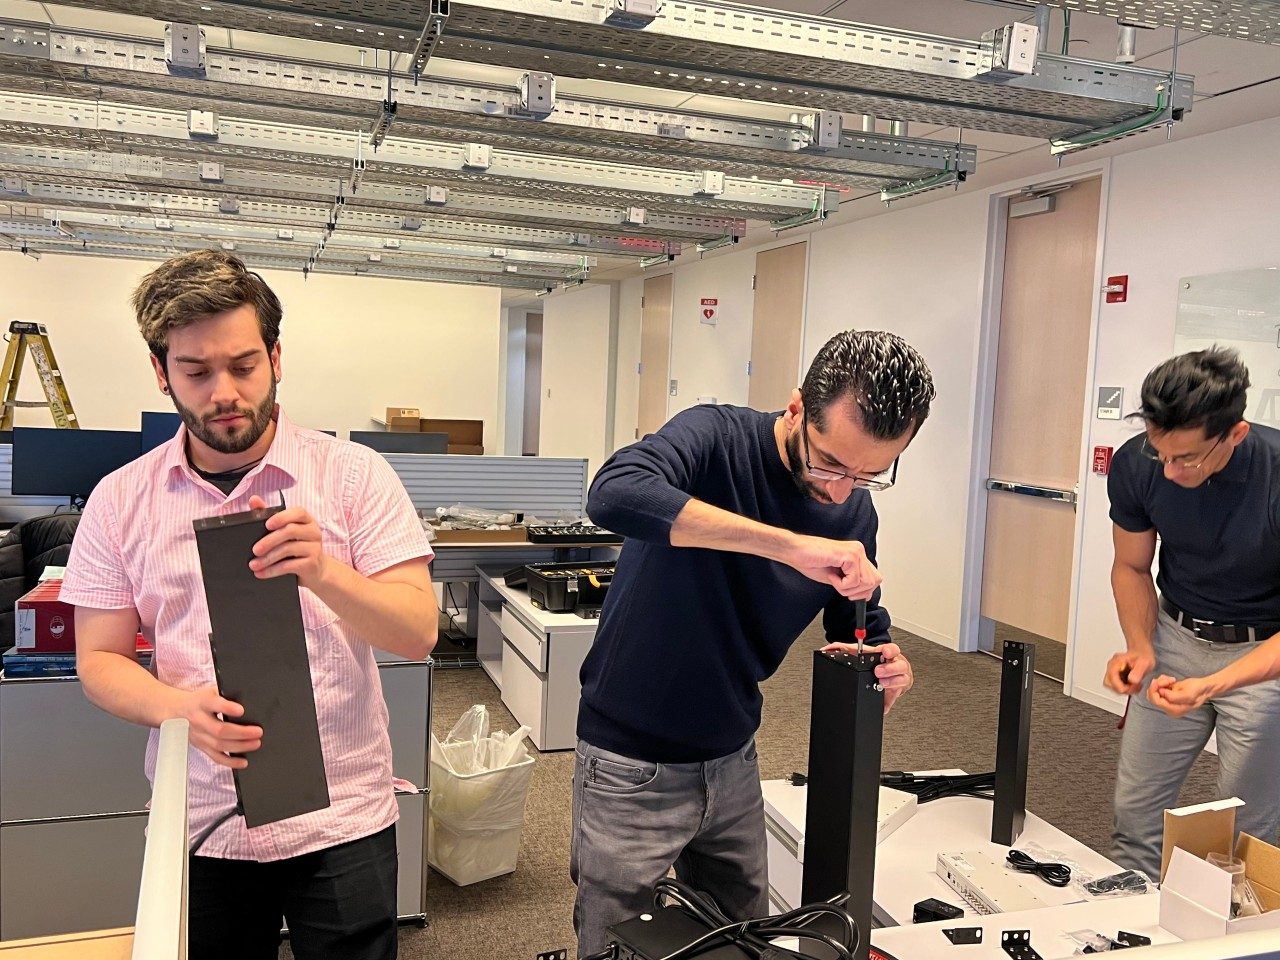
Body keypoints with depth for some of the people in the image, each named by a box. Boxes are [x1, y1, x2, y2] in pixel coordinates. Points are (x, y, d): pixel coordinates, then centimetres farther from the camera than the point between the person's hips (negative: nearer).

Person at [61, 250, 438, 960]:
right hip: (199, 827, 2)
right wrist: (178, 707, -19)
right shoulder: (120, 500, 0)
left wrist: (323, 571, -29)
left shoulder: (354, 475, -7)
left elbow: (419, 632, -12)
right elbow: (99, 660, 2)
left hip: (342, 819, -1)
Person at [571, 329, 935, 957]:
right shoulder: (717, 438, -20)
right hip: (632, 764, -5)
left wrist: (884, 668, -16)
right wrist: (790, 544, -44)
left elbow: (862, 632, 8)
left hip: (732, 759, 5)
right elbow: (614, 493, -41)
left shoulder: (853, 514, -4)